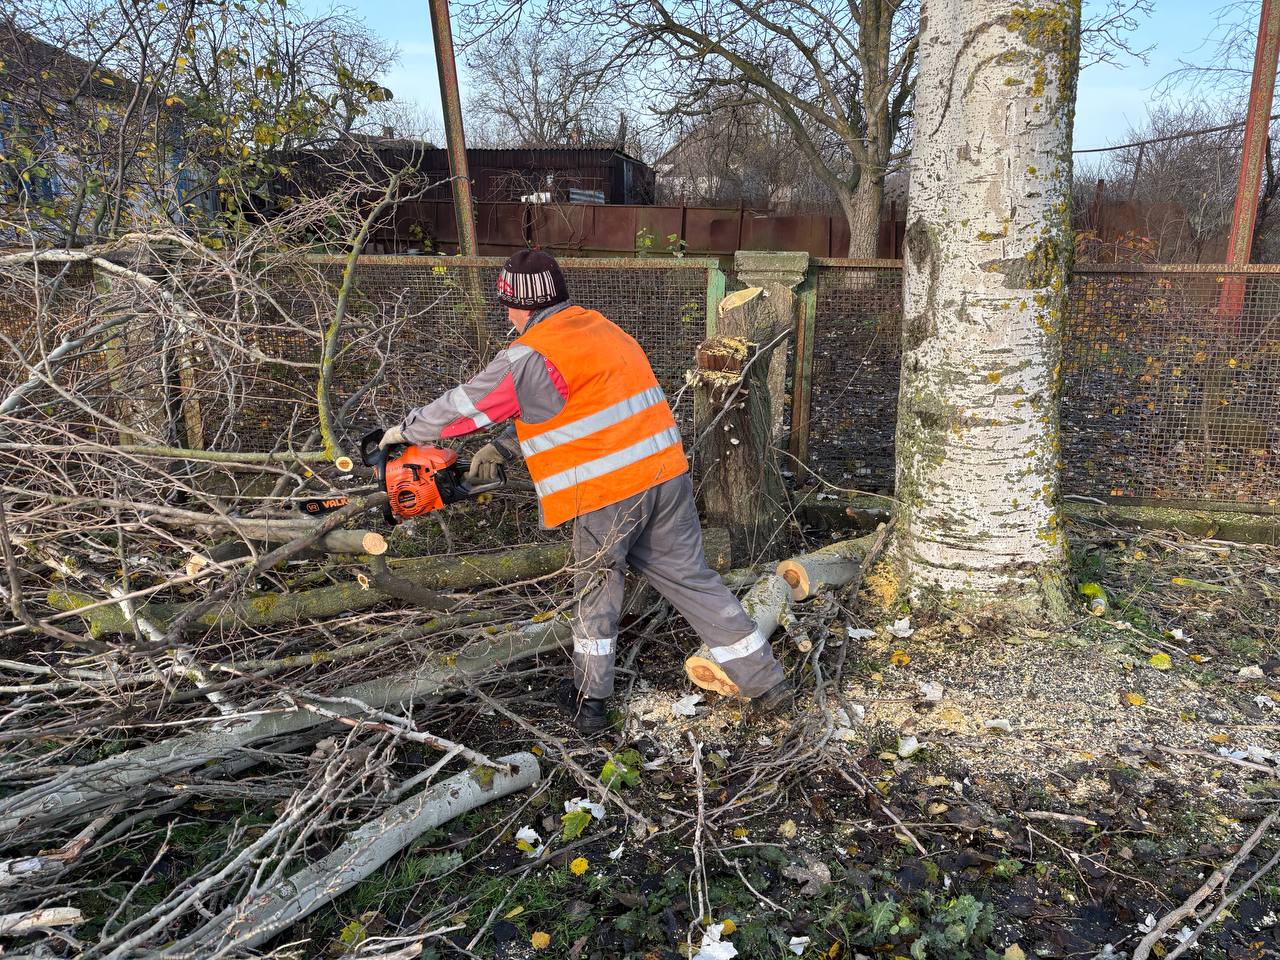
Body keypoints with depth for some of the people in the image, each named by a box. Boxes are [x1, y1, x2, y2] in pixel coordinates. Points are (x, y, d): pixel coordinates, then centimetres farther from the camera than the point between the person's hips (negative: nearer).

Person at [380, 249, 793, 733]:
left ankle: (588, 701, 28)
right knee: (692, 579, 14)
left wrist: (406, 430, 17)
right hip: (666, 475, 7)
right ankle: (767, 683, 19)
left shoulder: (531, 356, -10)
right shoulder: (599, 329, 16)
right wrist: (500, 450, 25)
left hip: (608, 494, -7)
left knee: (597, 587, 15)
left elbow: (466, 405, 1)